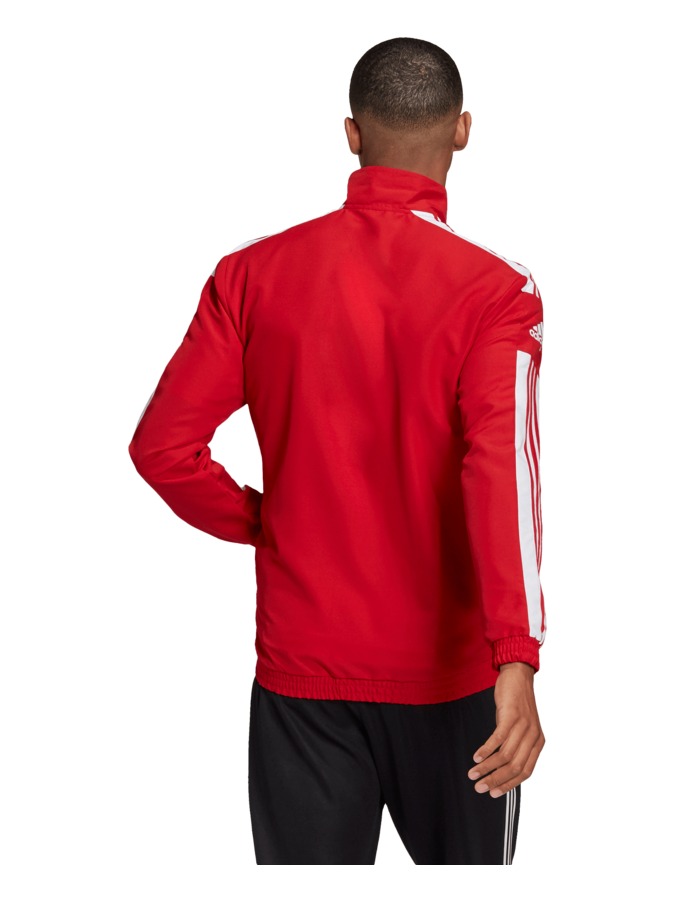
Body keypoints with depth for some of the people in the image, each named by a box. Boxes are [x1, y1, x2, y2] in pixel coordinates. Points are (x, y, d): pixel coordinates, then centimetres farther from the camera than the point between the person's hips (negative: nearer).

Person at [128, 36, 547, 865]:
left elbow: (161, 446, -6)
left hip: (302, 664, 1)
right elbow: (502, 468, -24)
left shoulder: (254, 274, -3)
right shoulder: (494, 290, -11)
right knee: (467, 866, 19)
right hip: (451, 671, -1)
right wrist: (517, 662, -32)